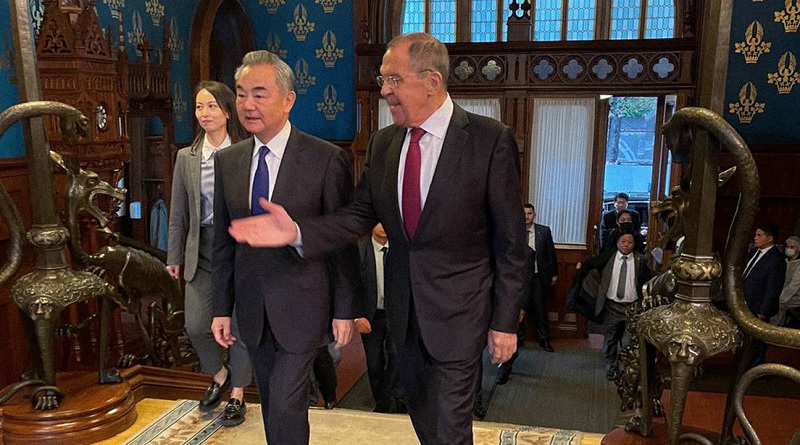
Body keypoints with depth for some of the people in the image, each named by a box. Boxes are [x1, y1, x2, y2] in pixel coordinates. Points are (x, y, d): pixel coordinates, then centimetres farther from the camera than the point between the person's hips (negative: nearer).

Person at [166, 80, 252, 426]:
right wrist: (174, 256, 8)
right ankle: (219, 375, 31)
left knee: (239, 324, 6)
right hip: (201, 251, 3)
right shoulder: (186, 157, 6)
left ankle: (238, 395, 24)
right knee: (195, 325, 1)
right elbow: (178, 212, 9)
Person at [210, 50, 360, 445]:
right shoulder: (228, 161, 3)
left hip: (301, 306, -5)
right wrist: (222, 308, 8)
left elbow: (343, 242, -8)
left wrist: (345, 310, -6)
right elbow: (223, 241, 8)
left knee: (285, 406, -3)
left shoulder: (326, 159, -12)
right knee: (271, 404, 18)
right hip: (251, 306, 5)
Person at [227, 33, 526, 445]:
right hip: (403, 309, 5)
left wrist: (504, 321, -9)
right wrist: (297, 230, -18)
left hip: (457, 310, -5)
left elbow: (509, 240, -11)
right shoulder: (382, 143, 2)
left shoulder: (490, 139, -15)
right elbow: (359, 216, 0)